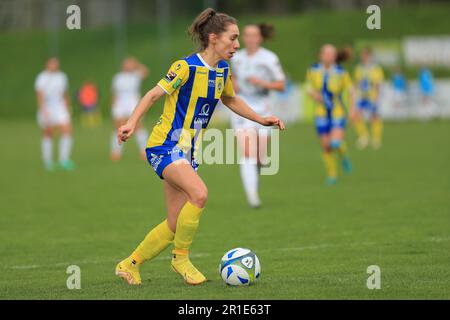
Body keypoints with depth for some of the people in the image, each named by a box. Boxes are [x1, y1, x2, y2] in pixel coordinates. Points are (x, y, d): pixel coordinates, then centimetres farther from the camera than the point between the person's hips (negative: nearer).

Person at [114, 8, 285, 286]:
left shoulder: (223, 70, 7)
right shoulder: (186, 68, -16)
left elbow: (230, 100, 25)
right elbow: (154, 95, -15)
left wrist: (261, 119, 18)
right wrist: (132, 123, -29)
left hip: (187, 152, 8)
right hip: (165, 145, -8)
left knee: (175, 225, 6)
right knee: (199, 194, -30)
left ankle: (130, 265, 22)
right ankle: (181, 258, -13)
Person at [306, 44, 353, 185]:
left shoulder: (341, 72, -11)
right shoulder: (313, 70, -3)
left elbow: (351, 90, -2)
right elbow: (309, 88, 9)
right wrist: (313, 94, -13)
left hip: (337, 113, -3)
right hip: (321, 114, 3)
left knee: (336, 143, -20)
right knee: (326, 146, 2)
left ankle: (344, 156, 17)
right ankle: (332, 175, 21)